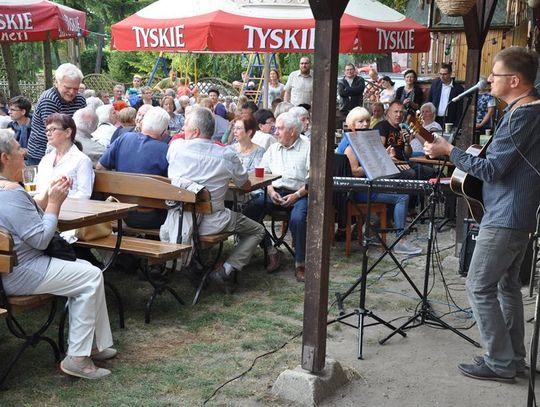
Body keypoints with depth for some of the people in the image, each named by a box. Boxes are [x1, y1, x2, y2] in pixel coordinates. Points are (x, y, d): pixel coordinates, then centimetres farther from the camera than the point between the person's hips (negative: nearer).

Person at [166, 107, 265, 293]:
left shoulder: (176, 146, -6)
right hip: (210, 223, -4)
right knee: (257, 230, 15)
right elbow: (246, 185, 6)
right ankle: (226, 270, 0)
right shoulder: (227, 156, -11)